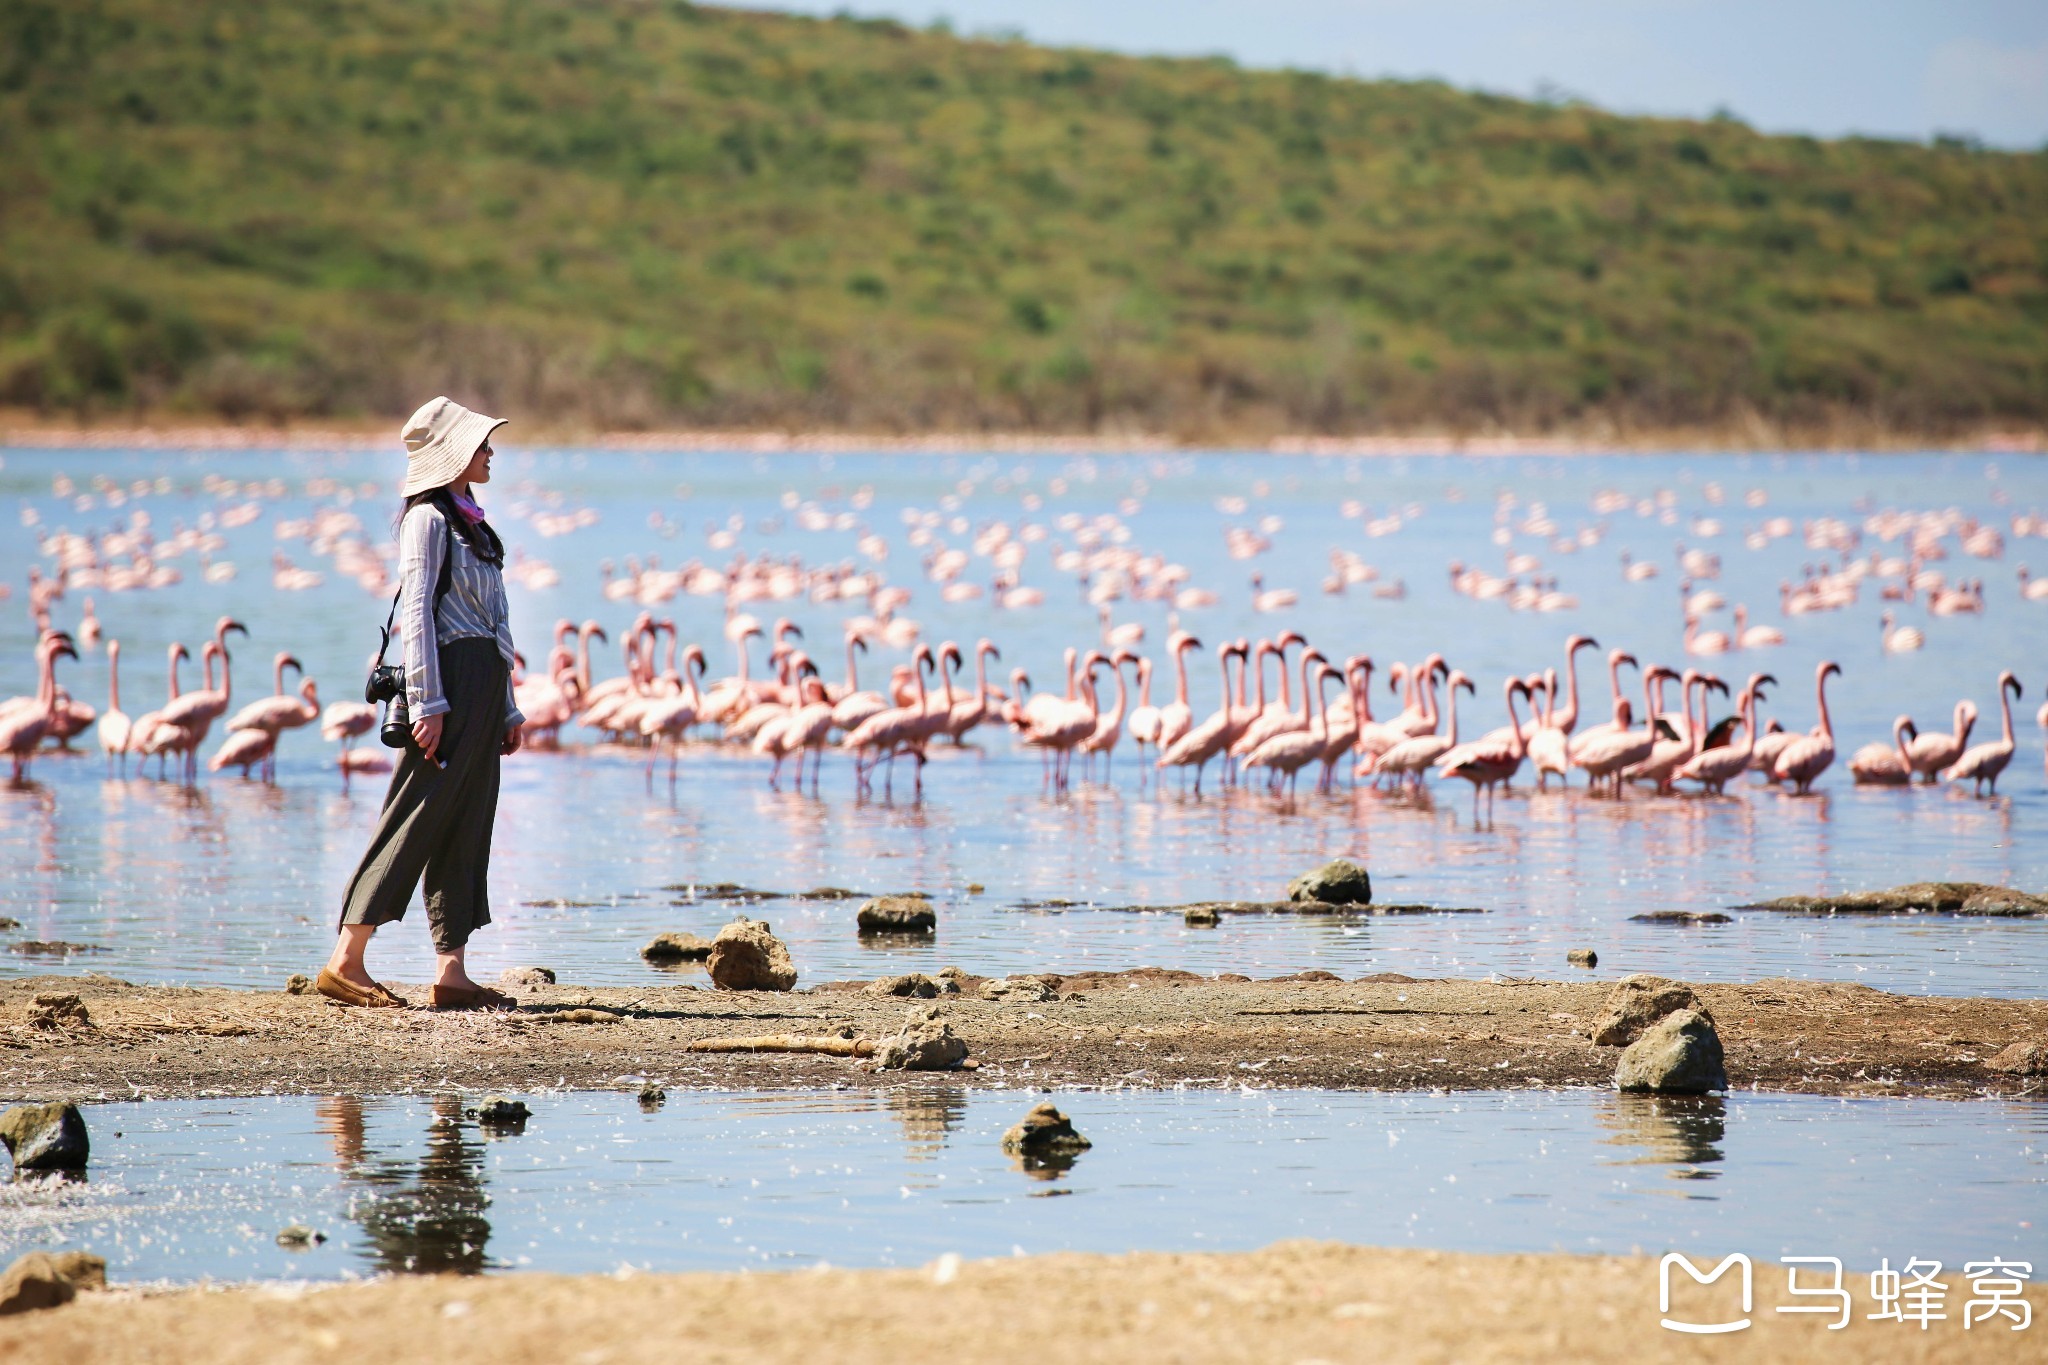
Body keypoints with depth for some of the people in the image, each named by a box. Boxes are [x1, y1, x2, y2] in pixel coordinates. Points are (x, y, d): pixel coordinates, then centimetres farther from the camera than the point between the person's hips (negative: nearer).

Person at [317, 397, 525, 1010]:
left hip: (482, 684, 9)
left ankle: (451, 973, 5)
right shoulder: (428, 519, -7)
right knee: (417, 819, -11)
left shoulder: (468, 522, 21)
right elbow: (417, 612, -14)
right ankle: (345, 961, -11)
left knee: (468, 829, 5)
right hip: (450, 677, -9)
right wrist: (426, 703, -20)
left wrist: (508, 708, 19)